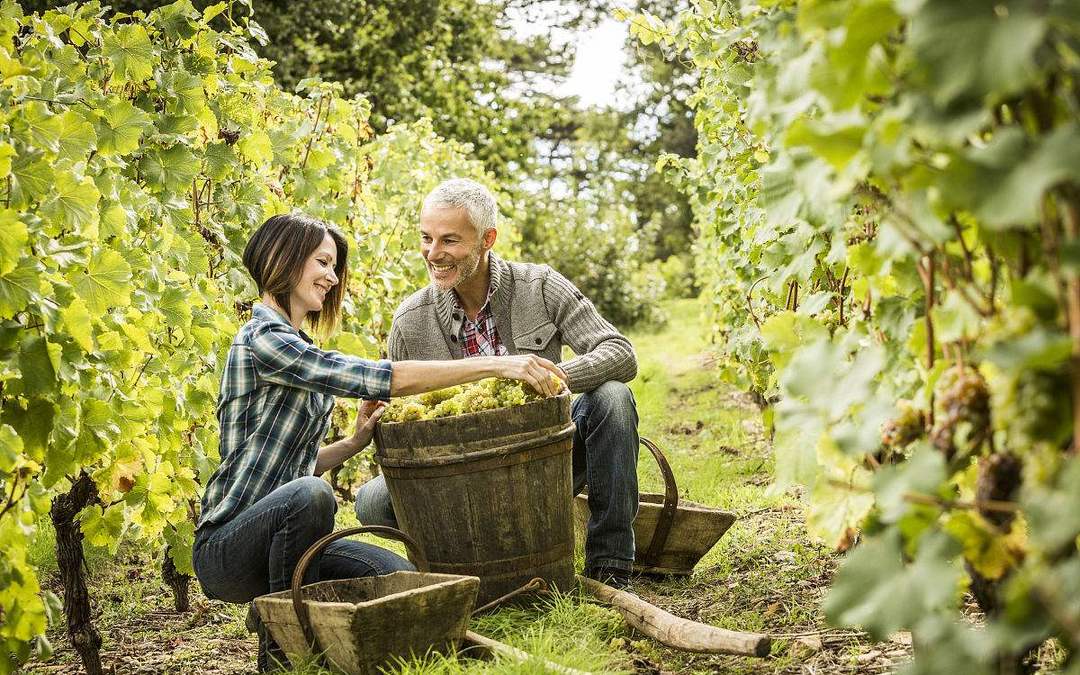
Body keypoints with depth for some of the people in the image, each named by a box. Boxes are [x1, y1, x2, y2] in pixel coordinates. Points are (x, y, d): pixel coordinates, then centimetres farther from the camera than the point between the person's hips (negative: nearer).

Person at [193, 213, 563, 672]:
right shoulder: (263, 340, -16)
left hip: (283, 533, 8)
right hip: (226, 549, -8)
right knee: (310, 495, -37)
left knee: (402, 577, -12)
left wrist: (356, 441, 0)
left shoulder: (296, 347, 15)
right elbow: (383, 378, -24)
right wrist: (498, 365, -24)